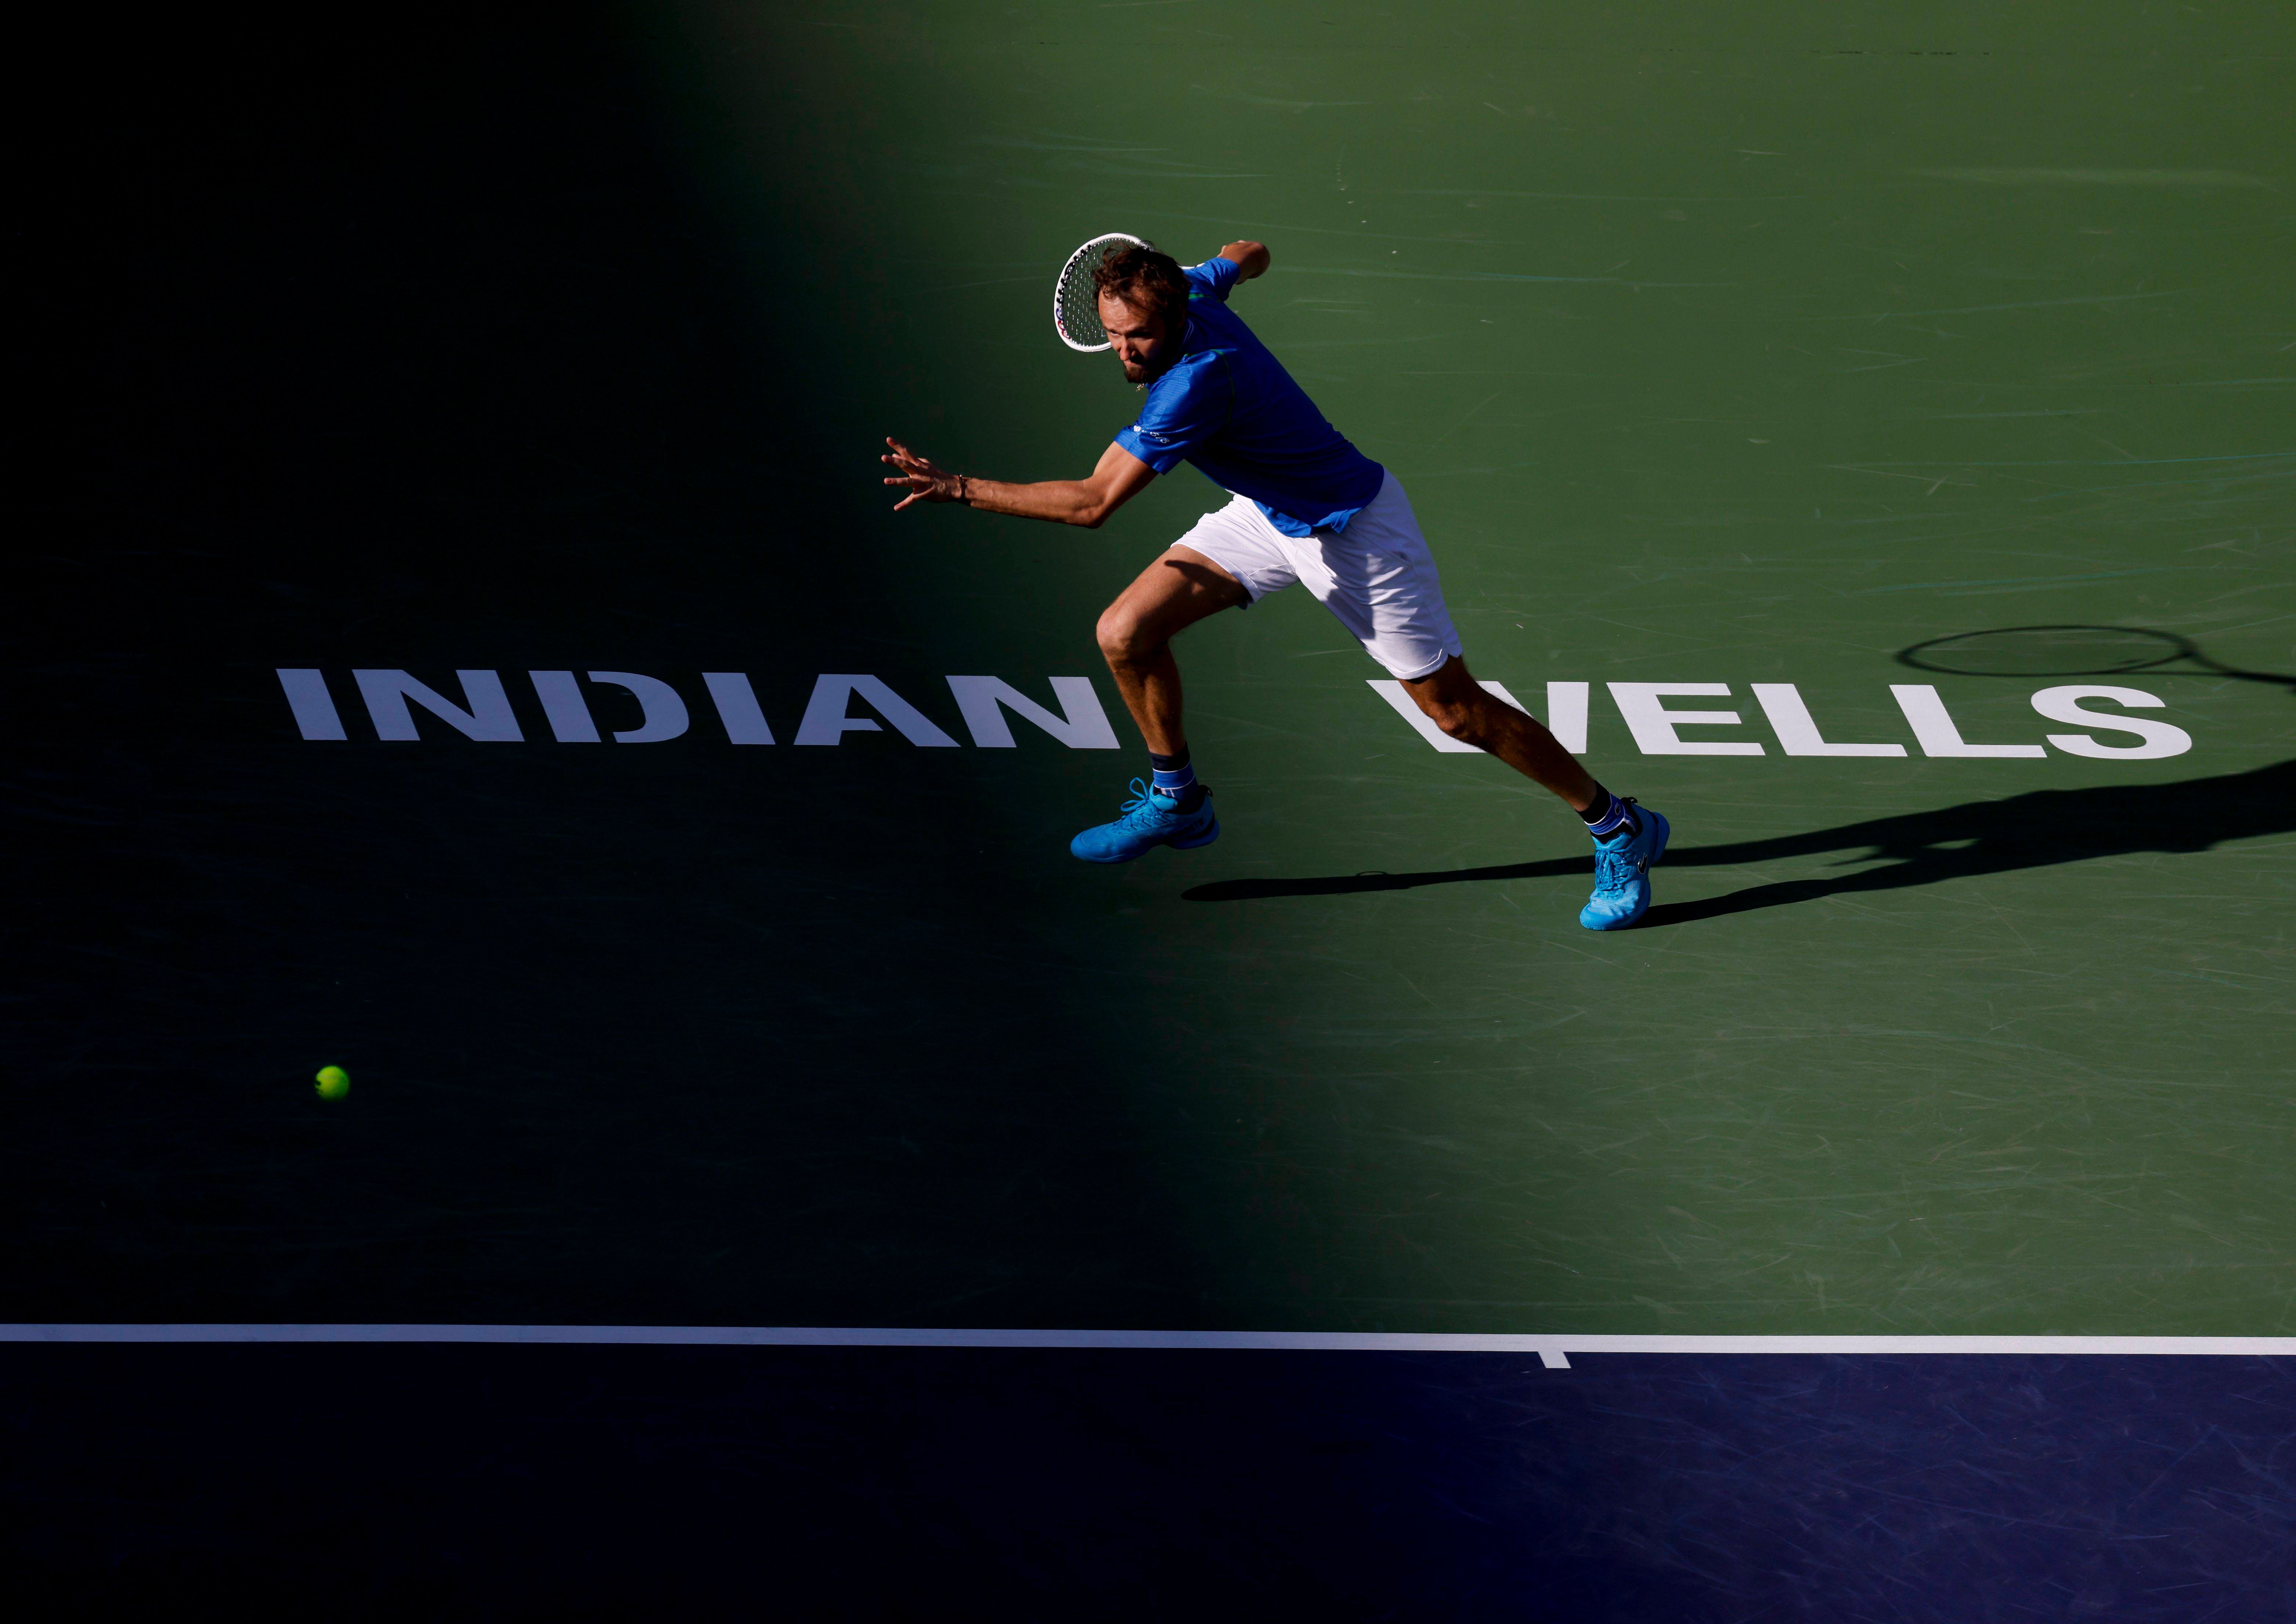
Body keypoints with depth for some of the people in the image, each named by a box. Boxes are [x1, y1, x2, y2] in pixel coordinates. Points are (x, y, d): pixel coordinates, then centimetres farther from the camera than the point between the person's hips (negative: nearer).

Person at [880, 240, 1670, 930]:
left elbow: (1093, 503, -39)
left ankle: (1620, 830, 17)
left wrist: (958, 488, -37)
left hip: (1355, 529, -8)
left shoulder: (1196, 384, -38)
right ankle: (1176, 802, 18)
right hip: (1269, 514, 8)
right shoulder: (1189, 291, -14)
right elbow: (1248, 256, 10)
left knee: (1456, 711, -1)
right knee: (1126, 633, -5)